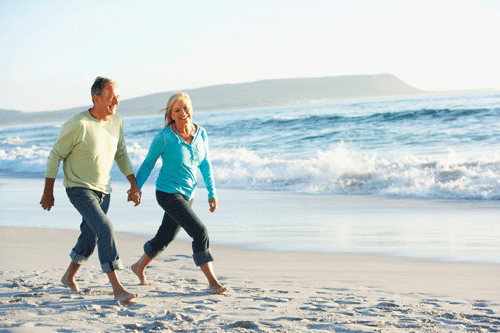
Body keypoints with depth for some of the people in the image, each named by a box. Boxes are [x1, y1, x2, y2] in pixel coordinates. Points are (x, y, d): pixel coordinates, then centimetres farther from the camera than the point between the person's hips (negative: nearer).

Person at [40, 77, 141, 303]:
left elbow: (121, 155, 13)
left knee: (90, 236, 18)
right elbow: (55, 155, -13)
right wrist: (48, 192, -8)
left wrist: (134, 184, 6)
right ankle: (117, 288, -20)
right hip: (79, 189, -7)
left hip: (102, 190, 7)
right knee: (105, 230, -21)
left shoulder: (116, 122, -3)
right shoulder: (78, 125, -23)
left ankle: (69, 276, 42)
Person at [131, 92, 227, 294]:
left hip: (187, 194, 7)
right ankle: (212, 283, -13)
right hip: (168, 194, -6)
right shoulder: (164, 137, -17)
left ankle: (139, 267, 44)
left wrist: (212, 193, 10)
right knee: (199, 232, -17)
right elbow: (148, 164, -5)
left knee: (165, 238, 20)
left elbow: (205, 165, 10)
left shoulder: (200, 134, -2)